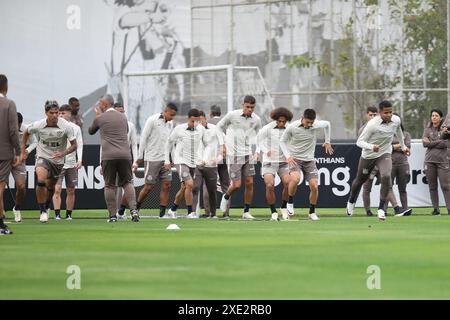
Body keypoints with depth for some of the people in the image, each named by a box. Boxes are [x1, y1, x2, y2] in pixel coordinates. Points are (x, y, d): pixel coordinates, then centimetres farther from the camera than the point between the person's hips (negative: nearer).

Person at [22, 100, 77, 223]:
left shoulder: (66, 126, -18)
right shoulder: (38, 125, -15)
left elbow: (74, 145, -11)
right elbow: (26, 133, 7)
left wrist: (63, 153, -30)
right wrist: (23, 152, 10)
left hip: (58, 160, 2)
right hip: (42, 157, -2)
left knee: (50, 186, 15)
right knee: (41, 180, -27)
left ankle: (47, 207, 46)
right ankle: (42, 211, -15)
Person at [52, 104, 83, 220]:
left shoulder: (76, 128, 7)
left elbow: (79, 145, 7)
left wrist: (79, 160, -6)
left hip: (71, 163, 2)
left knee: (71, 190, 6)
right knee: (57, 189, -12)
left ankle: (69, 214, 14)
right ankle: (57, 214, -13)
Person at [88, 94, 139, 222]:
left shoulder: (100, 118, 3)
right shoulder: (123, 117, 14)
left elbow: (91, 131, 20)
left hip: (108, 156, -3)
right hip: (125, 154, 3)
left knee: (109, 186, 4)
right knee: (127, 182, 10)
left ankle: (112, 215, 1)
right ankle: (133, 209, -8)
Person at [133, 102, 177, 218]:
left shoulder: (170, 123, 12)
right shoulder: (152, 120, -8)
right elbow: (143, 139, -6)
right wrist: (140, 158, -6)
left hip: (165, 159, 6)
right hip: (152, 159, -6)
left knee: (166, 185, -3)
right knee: (149, 186, -4)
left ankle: (162, 213, -1)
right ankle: (135, 208, 14)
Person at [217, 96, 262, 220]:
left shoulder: (256, 119, 2)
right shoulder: (232, 115, -8)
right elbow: (220, 126, 8)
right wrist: (222, 144, 4)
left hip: (248, 155, 4)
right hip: (234, 155, -3)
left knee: (249, 183, -2)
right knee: (236, 185, -7)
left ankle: (246, 212, 10)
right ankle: (226, 197, 27)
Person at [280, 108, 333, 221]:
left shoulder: (317, 125, -8)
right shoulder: (292, 127, -14)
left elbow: (327, 124, 16)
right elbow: (282, 141, 0)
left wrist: (327, 142, 20)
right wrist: (288, 156, -12)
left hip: (309, 160, 3)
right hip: (295, 159, -3)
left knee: (314, 186, -6)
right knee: (295, 179, -31)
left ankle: (312, 212, 15)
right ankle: (290, 202, -6)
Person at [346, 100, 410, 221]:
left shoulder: (396, 120, -11)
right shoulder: (372, 124, -26)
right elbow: (359, 142, -23)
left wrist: (403, 146, 26)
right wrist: (371, 146, -42)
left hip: (385, 154, 2)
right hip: (368, 155, -2)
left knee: (386, 177, -25)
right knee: (360, 180, 17)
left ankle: (381, 208, -15)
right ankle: (351, 201, 49)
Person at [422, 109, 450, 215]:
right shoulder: (427, 130, 12)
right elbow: (425, 143, -2)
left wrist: (431, 143, -5)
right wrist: (439, 142, -5)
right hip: (429, 161, 3)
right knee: (432, 186, 3)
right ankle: (435, 208, 8)